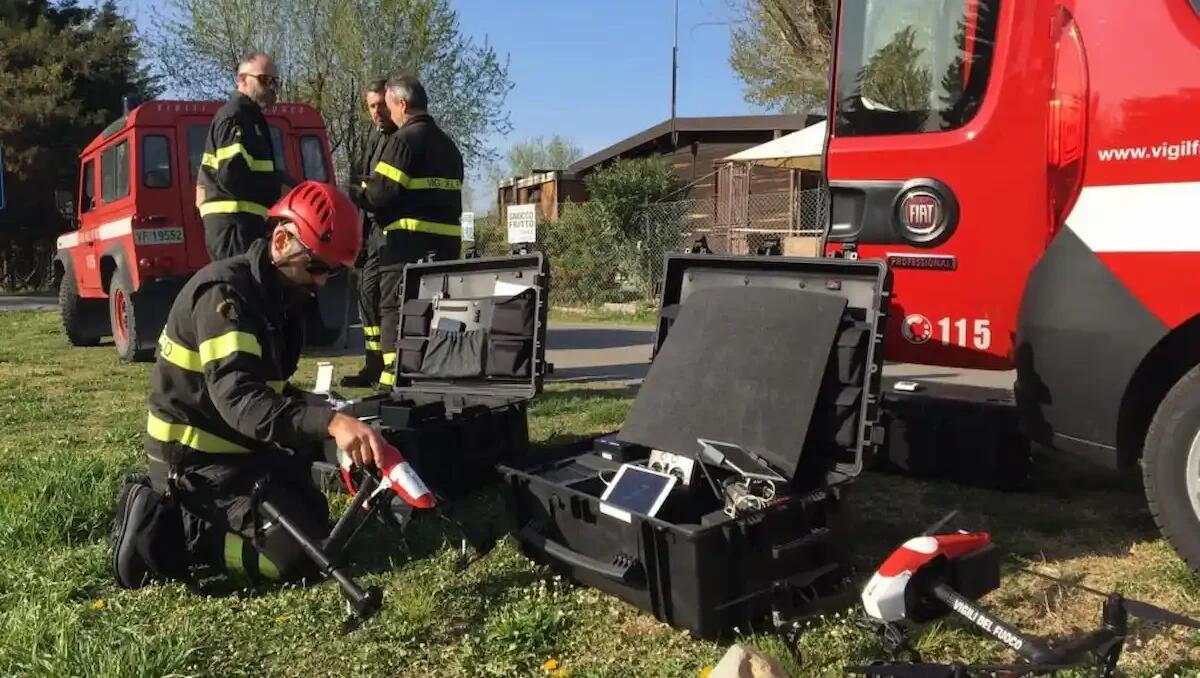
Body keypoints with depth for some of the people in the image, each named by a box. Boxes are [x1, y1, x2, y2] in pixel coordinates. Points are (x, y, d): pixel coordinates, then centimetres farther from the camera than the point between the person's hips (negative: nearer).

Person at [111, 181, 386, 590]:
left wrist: (327, 412, -2)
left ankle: (182, 513, 14)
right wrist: (329, 422, -49)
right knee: (303, 554, -18)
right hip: (195, 459, -10)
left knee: (313, 519, 25)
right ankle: (170, 533, -7)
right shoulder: (224, 292, -22)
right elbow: (237, 397, -36)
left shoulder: (278, 296, 7)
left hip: (236, 447, 10)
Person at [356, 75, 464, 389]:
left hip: (409, 241, -8)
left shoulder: (405, 139, -7)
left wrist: (362, 197, 7)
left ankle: (395, 377, -6)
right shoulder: (448, 144, 19)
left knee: (394, 309, -3)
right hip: (447, 240, 8)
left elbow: (380, 193, -14)